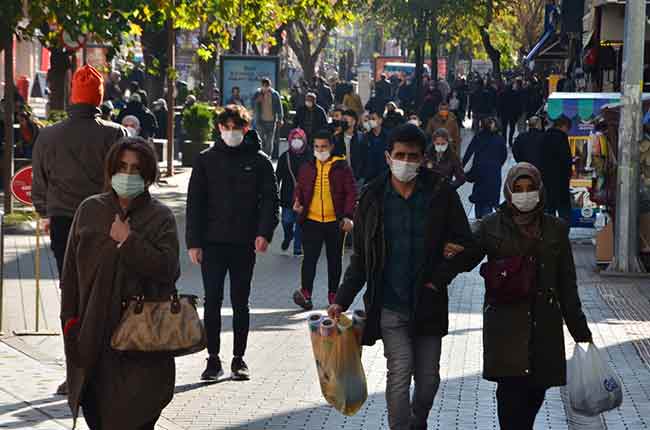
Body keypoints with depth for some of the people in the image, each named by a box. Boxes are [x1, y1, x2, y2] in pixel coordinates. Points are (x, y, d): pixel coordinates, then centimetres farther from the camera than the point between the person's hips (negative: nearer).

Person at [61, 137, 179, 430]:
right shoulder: (90, 210, 9)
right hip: (94, 330, 3)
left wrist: (128, 240, -13)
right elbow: (71, 270, 10)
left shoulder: (160, 217, 1)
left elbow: (168, 268, -13)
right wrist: (70, 318, 4)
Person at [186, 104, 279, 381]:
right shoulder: (206, 160, 5)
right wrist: (193, 242, -3)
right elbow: (195, 202, 5)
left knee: (240, 303, 7)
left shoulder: (259, 161, 3)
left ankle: (239, 359, 15)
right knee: (212, 301, -1)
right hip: (212, 242, 0)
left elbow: (270, 199, 0)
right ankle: (213, 359, 6)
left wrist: (264, 232, -16)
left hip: (245, 244, 0)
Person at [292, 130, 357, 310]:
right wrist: (297, 202, -3)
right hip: (311, 221, 1)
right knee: (310, 258, -7)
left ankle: (333, 294, 20)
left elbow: (351, 193, -1)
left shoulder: (342, 168, 0)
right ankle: (305, 292, -11)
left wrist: (348, 216, -11)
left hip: (335, 221, -1)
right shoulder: (307, 167, 9)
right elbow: (299, 188, 18)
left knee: (334, 259, 10)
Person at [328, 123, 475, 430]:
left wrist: (438, 280, -7)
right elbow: (360, 258, 7)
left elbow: (464, 244, 3)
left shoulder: (441, 194, -1)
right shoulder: (373, 198, 1)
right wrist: (342, 301, 0)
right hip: (389, 305, -1)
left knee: (428, 376, 9)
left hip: (428, 305, 1)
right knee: (400, 370, -13)